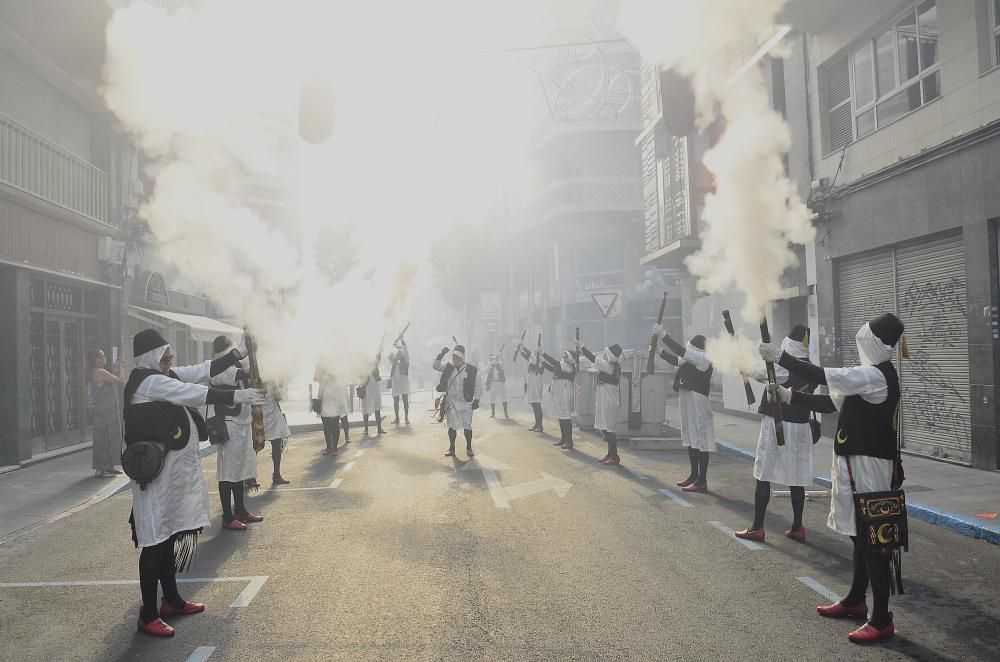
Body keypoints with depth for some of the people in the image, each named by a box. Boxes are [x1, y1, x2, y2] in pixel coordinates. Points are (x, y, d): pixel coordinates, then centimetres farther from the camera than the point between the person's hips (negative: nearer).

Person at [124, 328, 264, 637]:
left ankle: (172, 600, 28)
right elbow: (198, 393, -24)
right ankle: (148, 615, 4)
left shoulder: (164, 376, 12)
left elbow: (204, 371, 13)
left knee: (170, 535, 17)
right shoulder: (150, 381, -16)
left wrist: (238, 354, 10)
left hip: (174, 471, 10)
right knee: (155, 540, -4)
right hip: (157, 473, -10)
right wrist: (237, 396, -24)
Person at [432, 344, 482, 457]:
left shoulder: (472, 370, -8)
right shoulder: (448, 367, 2)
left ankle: (469, 448, 18)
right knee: (452, 426, 6)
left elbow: (478, 386, -3)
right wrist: (441, 354, -16)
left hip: (466, 402, -2)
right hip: (451, 402, 2)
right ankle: (451, 448, 17)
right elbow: (436, 366, -3)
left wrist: (476, 400, -4)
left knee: (467, 426, 3)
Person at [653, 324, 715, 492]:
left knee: (701, 442, -5)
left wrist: (663, 335, -20)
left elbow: (681, 351, -22)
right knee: (691, 440, 15)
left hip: (698, 404, -10)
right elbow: (675, 359, 22)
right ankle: (694, 475, 25)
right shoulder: (691, 360, 11)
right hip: (688, 405, 10)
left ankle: (702, 481, -1)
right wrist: (658, 351, 12)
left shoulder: (703, 359, -15)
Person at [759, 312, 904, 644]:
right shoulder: (873, 375, 14)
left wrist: (779, 356, -18)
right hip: (856, 463, 10)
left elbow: (820, 376, -25)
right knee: (861, 535, 18)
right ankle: (855, 600, 31)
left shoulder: (875, 375, -19)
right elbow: (831, 403, 16)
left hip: (867, 465, -10)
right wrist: (787, 395, 11)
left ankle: (881, 619, 3)